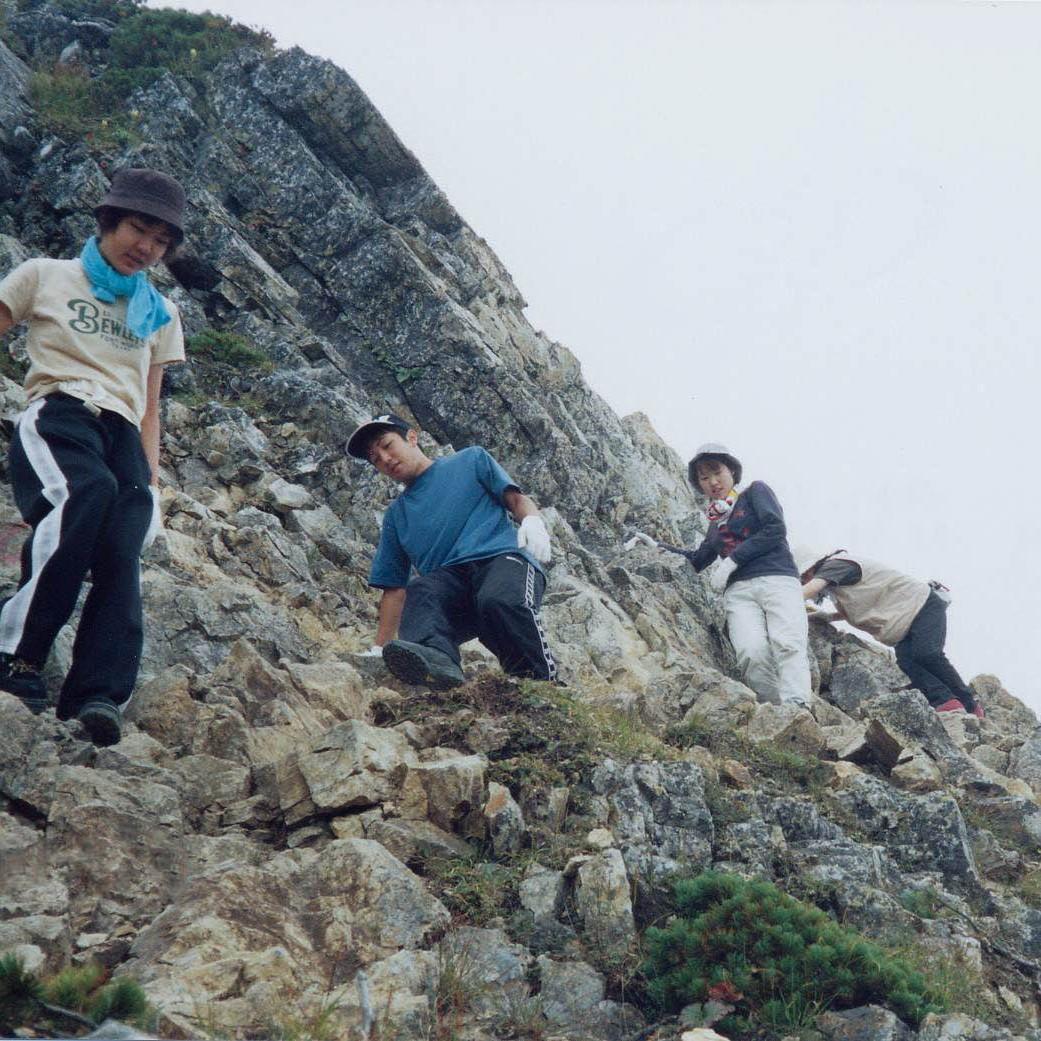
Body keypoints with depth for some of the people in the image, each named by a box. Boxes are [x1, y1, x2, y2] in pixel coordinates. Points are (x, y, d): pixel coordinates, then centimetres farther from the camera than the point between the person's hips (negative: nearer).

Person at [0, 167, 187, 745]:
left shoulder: (160, 314, 27)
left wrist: (150, 470, 11)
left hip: (122, 435, 4)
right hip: (57, 415, -4)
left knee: (121, 551, -28)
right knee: (87, 491, -40)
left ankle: (98, 697, -41)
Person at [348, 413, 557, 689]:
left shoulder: (470, 460, 24)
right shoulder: (396, 516, 31)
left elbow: (516, 499, 16)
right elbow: (394, 589, 27)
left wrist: (532, 521, -8)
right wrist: (379, 649, 17)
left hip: (503, 556, -2)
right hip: (449, 578, 2)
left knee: (499, 602, -39)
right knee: (420, 591, -34)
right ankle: (435, 658, -61)